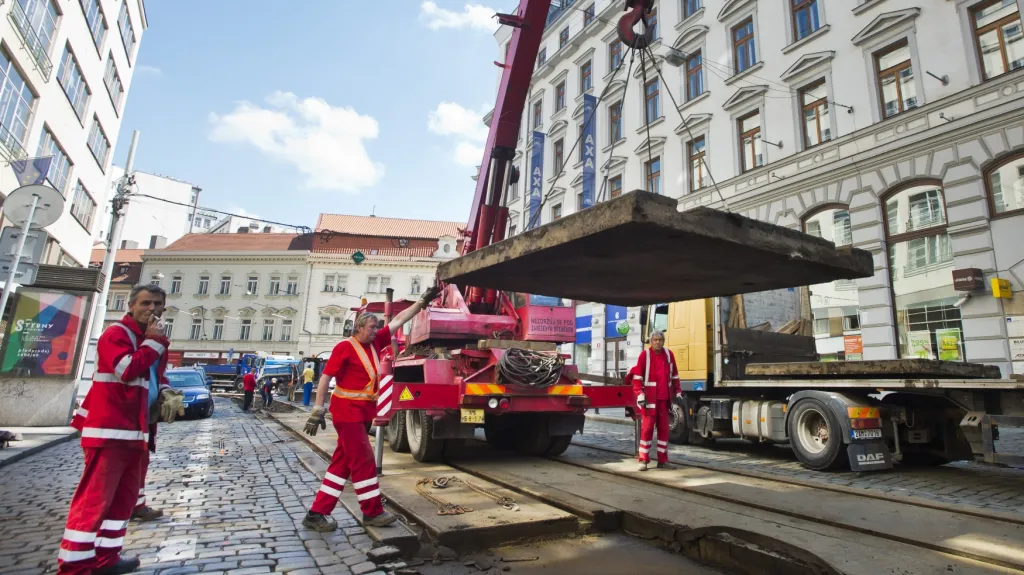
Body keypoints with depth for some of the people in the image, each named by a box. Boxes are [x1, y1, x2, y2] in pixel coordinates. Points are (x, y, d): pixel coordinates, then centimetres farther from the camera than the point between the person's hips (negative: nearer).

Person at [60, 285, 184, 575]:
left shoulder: (153, 341, 17)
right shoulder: (116, 333, -9)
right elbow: (127, 370, -24)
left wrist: (167, 394, 8)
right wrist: (154, 342, -16)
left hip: (137, 431, 9)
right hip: (110, 429, -9)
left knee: (125, 496, 14)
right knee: (95, 497, -7)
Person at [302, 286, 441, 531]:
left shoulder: (375, 343, 7)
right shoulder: (345, 347, -12)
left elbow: (399, 320, 9)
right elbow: (325, 378, -13)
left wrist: (423, 301, 7)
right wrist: (317, 410, -18)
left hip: (363, 411, 8)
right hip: (348, 411, -8)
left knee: (342, 462, 10)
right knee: (363, 461, -2)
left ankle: (317, 513, 18)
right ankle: (372, 512, 10)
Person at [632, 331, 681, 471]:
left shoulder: (669, 354, 8)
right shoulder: (645, 355, -5)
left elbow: (674, 375, 16)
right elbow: (637, 376, -7)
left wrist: (677, 393, 13)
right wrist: (640, 394, -14)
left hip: (665, 398, 5)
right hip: (650, 398, -4)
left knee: (664, 428, 9)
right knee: (647, 428, -3)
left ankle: (663, 460, 18)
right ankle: (643, 460, 3)